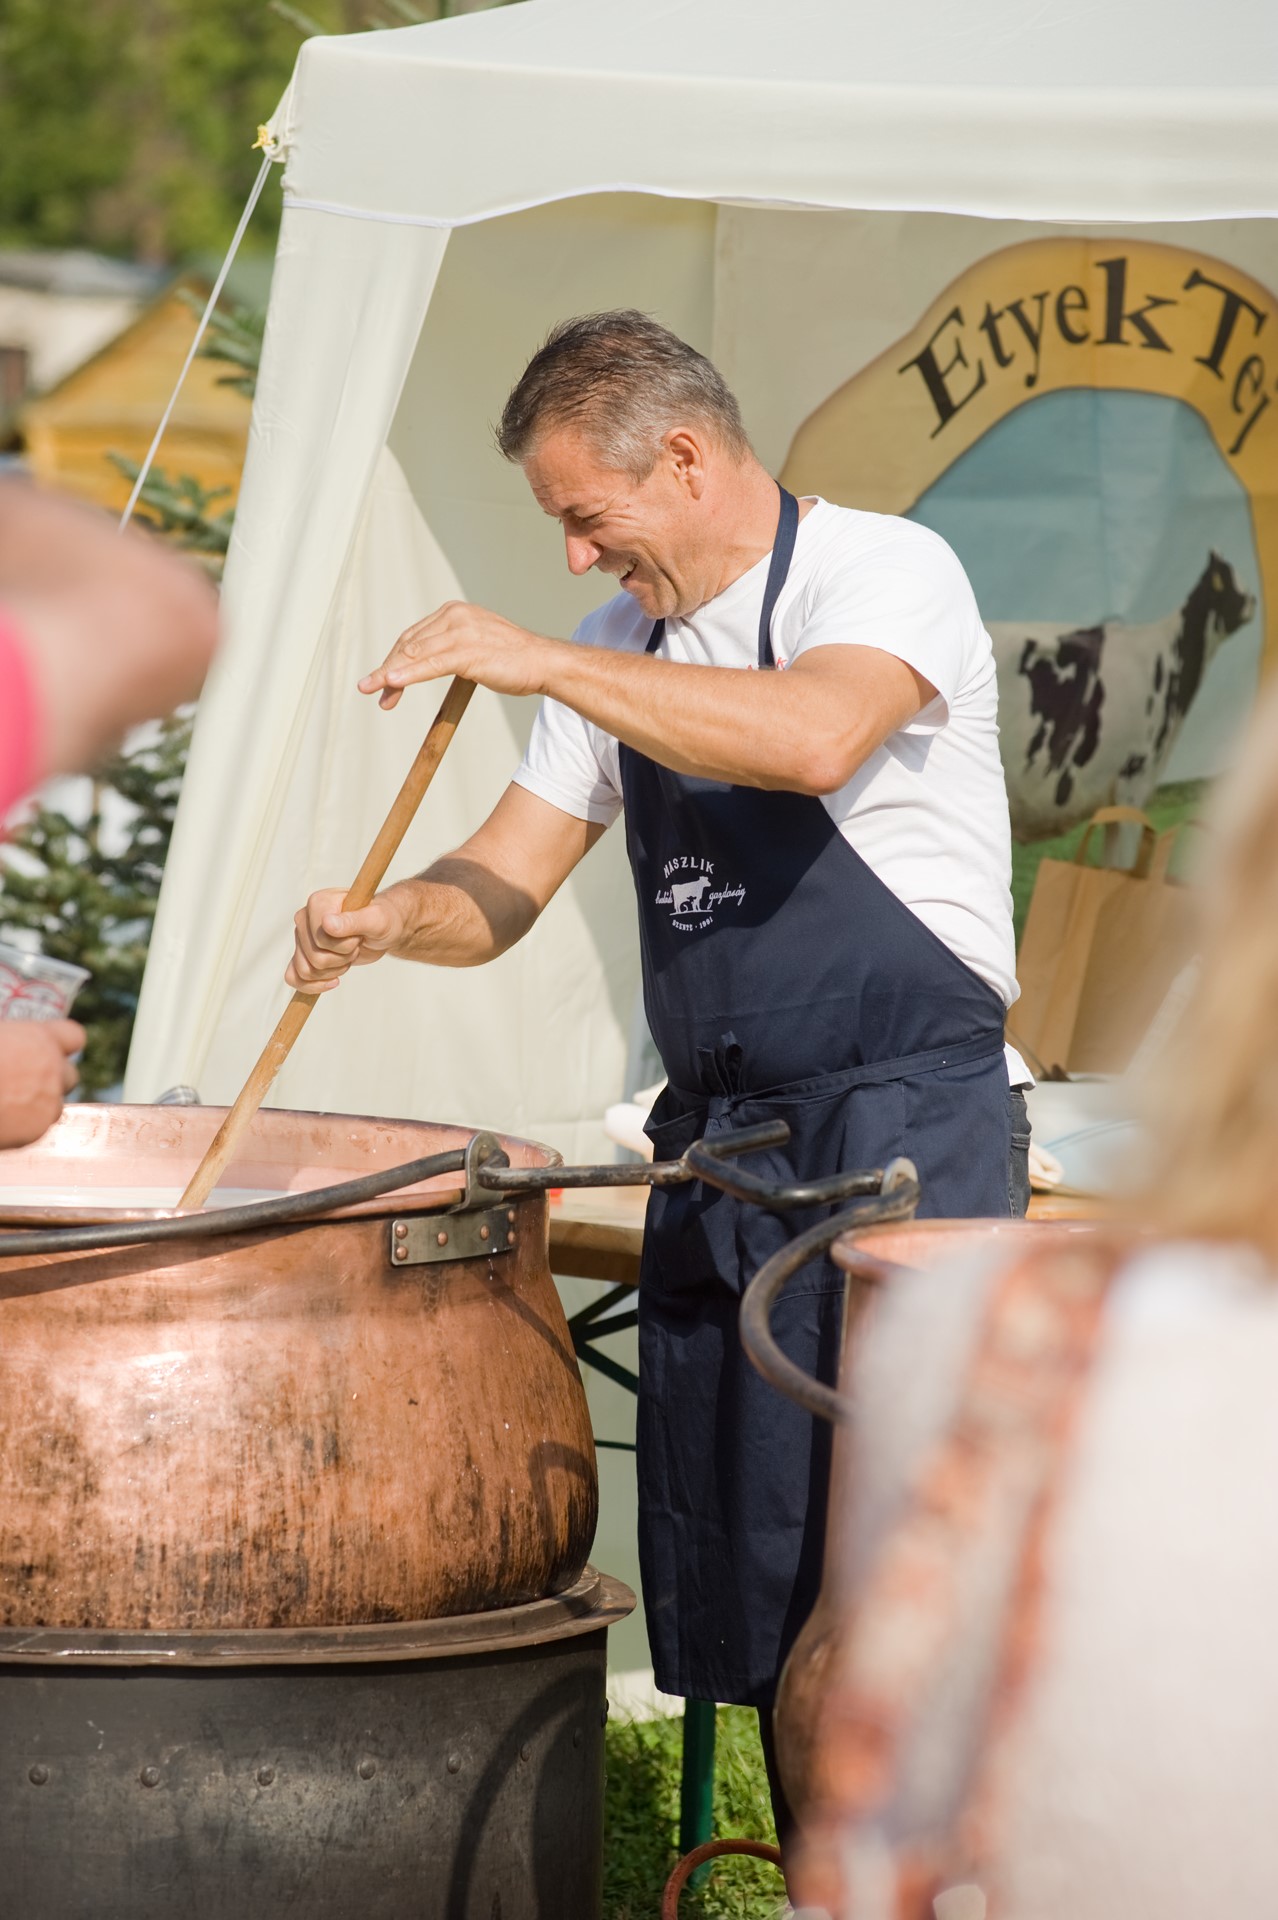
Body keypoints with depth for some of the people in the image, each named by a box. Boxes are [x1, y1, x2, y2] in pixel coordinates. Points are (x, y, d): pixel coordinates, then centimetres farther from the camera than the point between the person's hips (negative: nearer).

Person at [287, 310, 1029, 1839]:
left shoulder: (887, 572, -8)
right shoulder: (629, 649, 15)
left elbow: (813, 739, -30)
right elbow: (503, 889, 13)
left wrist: (542, 664, -29)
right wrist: (391, 920, -9)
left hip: (905, 1134, -8)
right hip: (717, 1141, 8)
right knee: (745, 1593, 10)